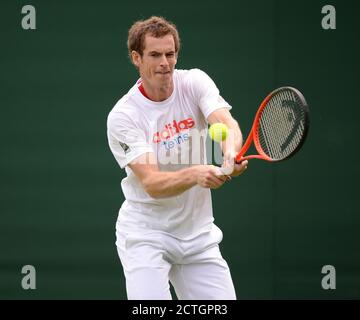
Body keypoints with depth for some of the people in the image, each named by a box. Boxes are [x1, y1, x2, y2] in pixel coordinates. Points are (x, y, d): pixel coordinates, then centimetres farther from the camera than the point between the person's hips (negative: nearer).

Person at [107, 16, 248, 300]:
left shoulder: (195, 82, -4)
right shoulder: (123, 116, -15)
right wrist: (195, 174, -43)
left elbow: (226, 124, -22)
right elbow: (152, 184, -24)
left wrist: (231, 151, -46)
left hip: (198, 233, 4)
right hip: (146, 235, -4)